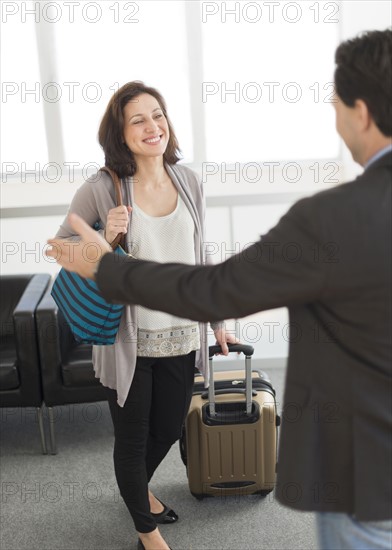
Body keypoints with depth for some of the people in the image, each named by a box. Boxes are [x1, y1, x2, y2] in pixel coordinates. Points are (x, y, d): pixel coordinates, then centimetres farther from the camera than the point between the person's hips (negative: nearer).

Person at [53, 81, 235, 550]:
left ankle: (137, 487, 54)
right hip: (128, 338, -4)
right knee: (132, 436, 13)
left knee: (169, 429, 21)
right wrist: (103, 241, -24)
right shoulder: (101, 189, -14)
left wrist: (217, 321, 13)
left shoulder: (188, 181, -1)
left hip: (181, 334, 4)